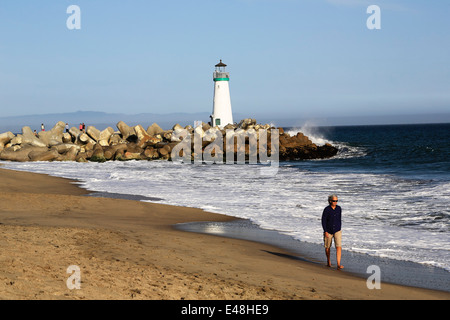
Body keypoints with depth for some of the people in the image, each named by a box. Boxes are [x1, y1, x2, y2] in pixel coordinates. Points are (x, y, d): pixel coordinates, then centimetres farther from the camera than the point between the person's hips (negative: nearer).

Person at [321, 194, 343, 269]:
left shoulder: (339, 208, -3)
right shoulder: (326, 209, -14)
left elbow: (339, 219, 9)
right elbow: (323, 221, -11)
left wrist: (339, 229, 13)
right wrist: (325, 231, -16)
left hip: (337, 231, 2)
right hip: (328, 231, -2)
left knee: (339, 247, -13)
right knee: (327, 247, 14)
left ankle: (338, 265, -18)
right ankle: (328, 260, 39)